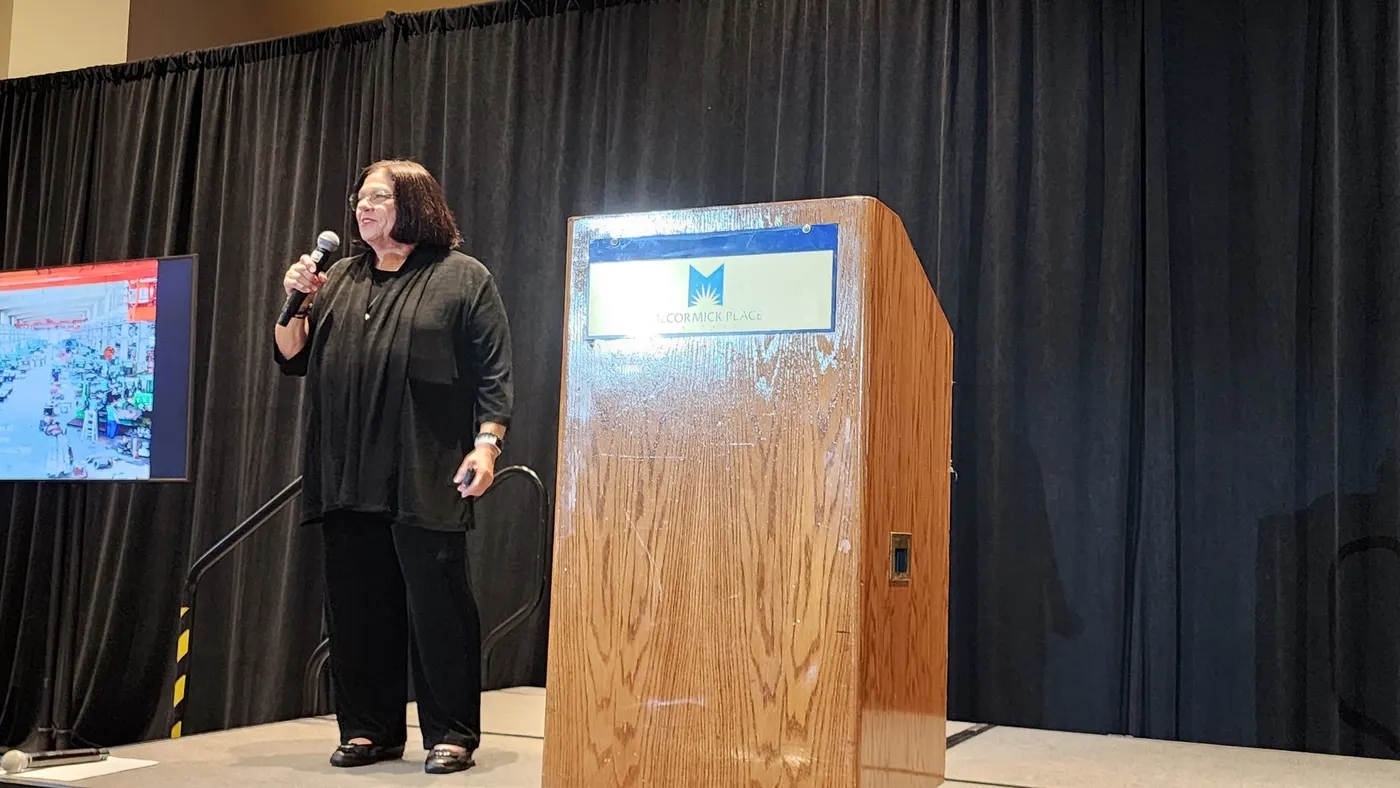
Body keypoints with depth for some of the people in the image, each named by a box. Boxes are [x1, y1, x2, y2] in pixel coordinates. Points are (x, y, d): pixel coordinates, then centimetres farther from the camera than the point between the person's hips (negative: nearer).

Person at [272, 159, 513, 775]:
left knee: (437, 602, -3)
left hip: (426, 481, -5)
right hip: (349, 480, 6)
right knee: (356, 604, 8)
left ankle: (451, 736, 7)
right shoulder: (339, 280, 18)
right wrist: (295, 303, 3)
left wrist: (486, 444, -13)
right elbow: (292, 358, 19)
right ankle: (368, 731, 19)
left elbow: (494, 373, -3)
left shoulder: (463, 278, 2)